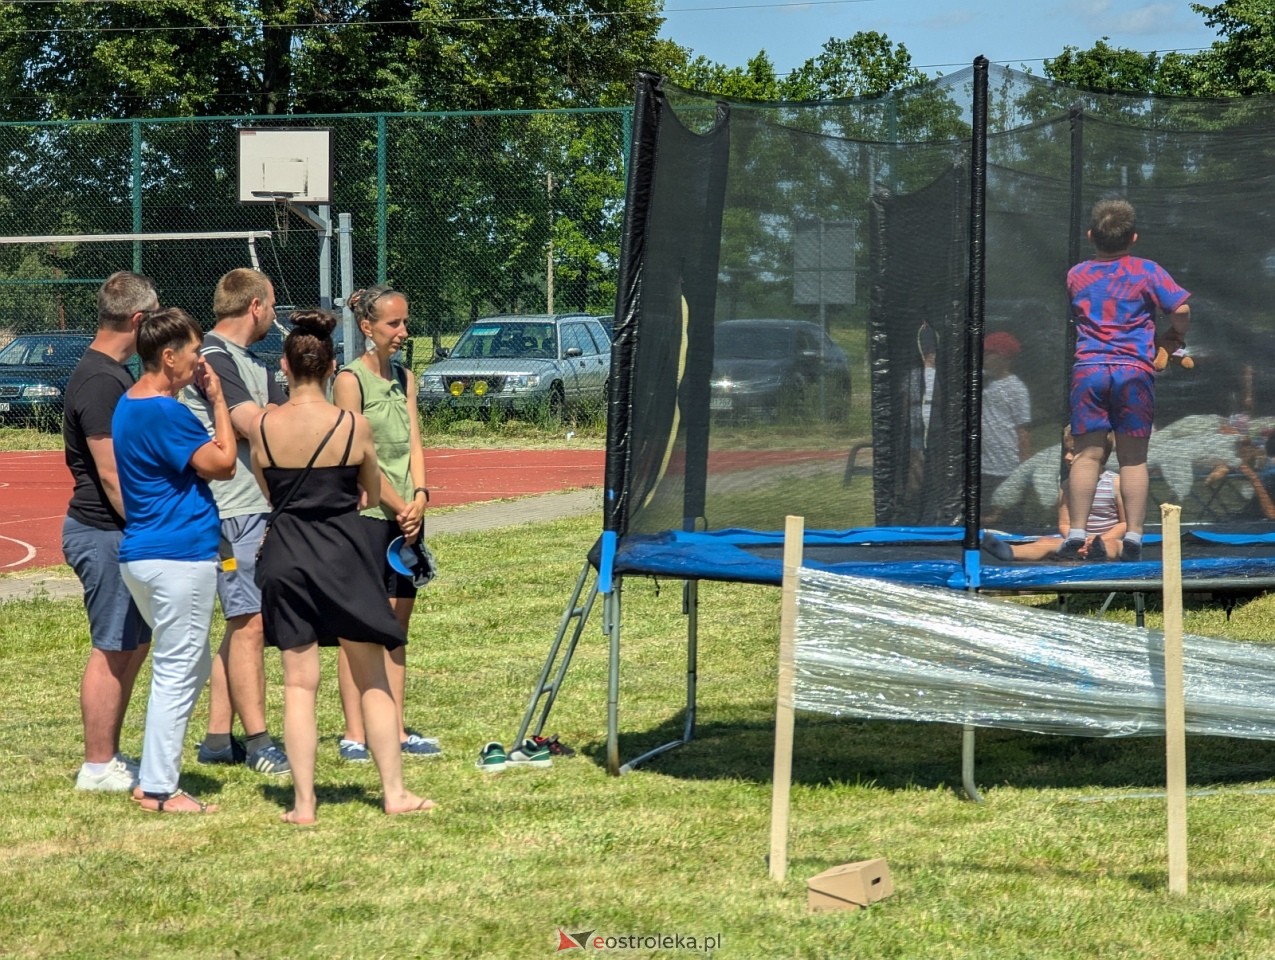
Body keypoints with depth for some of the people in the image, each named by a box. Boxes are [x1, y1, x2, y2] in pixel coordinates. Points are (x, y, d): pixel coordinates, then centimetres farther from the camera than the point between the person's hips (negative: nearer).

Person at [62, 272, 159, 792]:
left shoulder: (112, 373, 14)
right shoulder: (100, 381, -19)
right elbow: (110, 473, -22)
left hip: (118, 531, 10)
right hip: (106, 533, -10)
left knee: (133, 645, 15)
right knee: (113, 650, -4)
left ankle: (109, 755, 23)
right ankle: (98, 767, 3)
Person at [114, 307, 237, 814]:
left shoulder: (128, 406, 15)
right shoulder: (164, 412, -18)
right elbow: (221, 462, -16)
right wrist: (217, 398, -9)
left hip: (142, 553, 10)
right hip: (180, 555, -10)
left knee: (190, 667, 19)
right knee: (177, 673, -3)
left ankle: (154, 777, 19)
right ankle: (159, 789, 0)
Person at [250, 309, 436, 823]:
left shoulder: (264, 427, -5)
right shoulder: (354, 426, -8)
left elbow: (265, 490, 10)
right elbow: (373, 495, 7)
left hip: (285, 557, 1)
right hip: (344, 554, -1)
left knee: (298, 681, 7)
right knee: (372, 679, 11)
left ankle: (303, 803, 4)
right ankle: (394, 793, 14)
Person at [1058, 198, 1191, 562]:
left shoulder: (1076, 275, 10)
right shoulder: (1147, 271, 2)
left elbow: (1065, 319, 18)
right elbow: (1180, 308, -4)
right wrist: (1175, 337, 13)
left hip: (1087, 368, 1)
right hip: (1134, 369, -1)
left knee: (1087, 454, 2)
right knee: (1133, 457, 2)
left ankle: (1076, 532, -4)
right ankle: (1133, 535, -1)